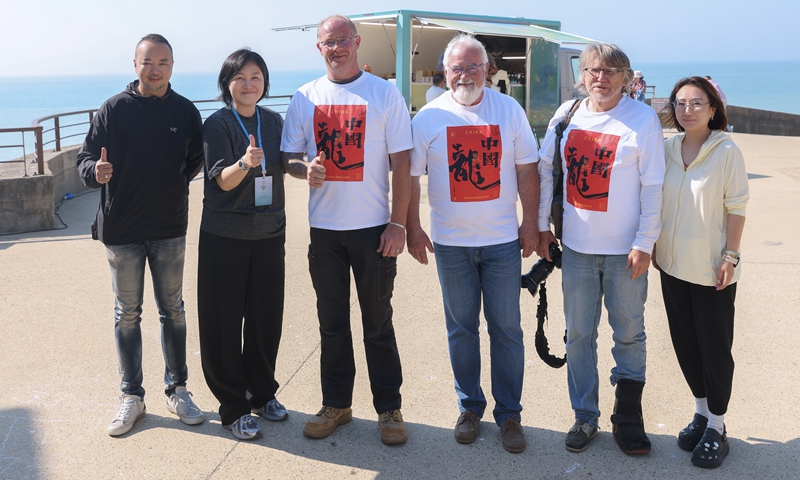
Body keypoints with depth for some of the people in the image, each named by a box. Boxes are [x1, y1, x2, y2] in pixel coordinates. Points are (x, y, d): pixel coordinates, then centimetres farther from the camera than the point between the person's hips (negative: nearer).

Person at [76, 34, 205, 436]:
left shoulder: (184, 111, 0)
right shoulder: (114, 109, -5)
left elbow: (197, 157, 14)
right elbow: (85, 158, -7)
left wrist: (180, 182, 3)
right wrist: (96, 171, -27)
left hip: (170, 230, 1)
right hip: (121, 229, -1)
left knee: (173, 311, 10)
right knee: (127, 314, 8)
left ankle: (177, 389, 24)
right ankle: (131, 396, 20)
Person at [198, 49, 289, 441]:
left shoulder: (273, 121, 6)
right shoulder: (217, 124, -8)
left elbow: (284, 165, 13)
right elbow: (223, 180, -16)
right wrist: (245, 162, -37)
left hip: (269, 232, 4)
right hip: (225, 236, -4)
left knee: (267, 316, 10)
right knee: (224, 321, 1)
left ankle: (263, 393, 29)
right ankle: (233, 407, 15)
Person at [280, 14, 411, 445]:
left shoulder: (384, 94, -2)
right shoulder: (304, 98, 6)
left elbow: (401, 163, -3)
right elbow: (288, 156, 11)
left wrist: (398, 224, -9)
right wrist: (305, 170, -13)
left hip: (373, 227, -3)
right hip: (324, 227, 3)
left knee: (378, 321, 5)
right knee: (332, 321, 11)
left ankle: (388, 408, 18)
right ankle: (336, 404, 25)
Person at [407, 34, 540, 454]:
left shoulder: (509, 110, 0)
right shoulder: (429, 116, -2)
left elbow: (526, 169, 3)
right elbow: (410, 175, 1)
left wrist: (530, 223, 0)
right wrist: (413, 229, -4)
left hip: (502, 240, 0)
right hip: (451, 242, 0)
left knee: (506, 328, 5)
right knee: (461, 328, 10)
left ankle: (509, 414, 17)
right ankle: (470, 407, 26)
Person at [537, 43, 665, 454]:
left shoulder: (643, 119, -6)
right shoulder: (567, 115, 4)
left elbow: (653, 186, -7)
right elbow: (545, 169, 11)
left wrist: (644, 243, -10)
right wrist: (541, 225, 8)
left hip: (625, 249, -3)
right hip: (577, 246, 3)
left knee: (629, 334, 8)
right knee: (579, 335, 9)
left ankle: (627, 418, 23)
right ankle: (585, 416, 23)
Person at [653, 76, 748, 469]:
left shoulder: (727, 151, -10)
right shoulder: (667, 149, 3)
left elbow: (736, 208, -8)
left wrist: (730, 255, -12)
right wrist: (654, 245, 9)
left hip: (712, 268, -5)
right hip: (672, 263, 5)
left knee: (715, 347, 4)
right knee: (685, 342, 14)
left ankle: (716, 427, 18)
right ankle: (701, 411, 31)